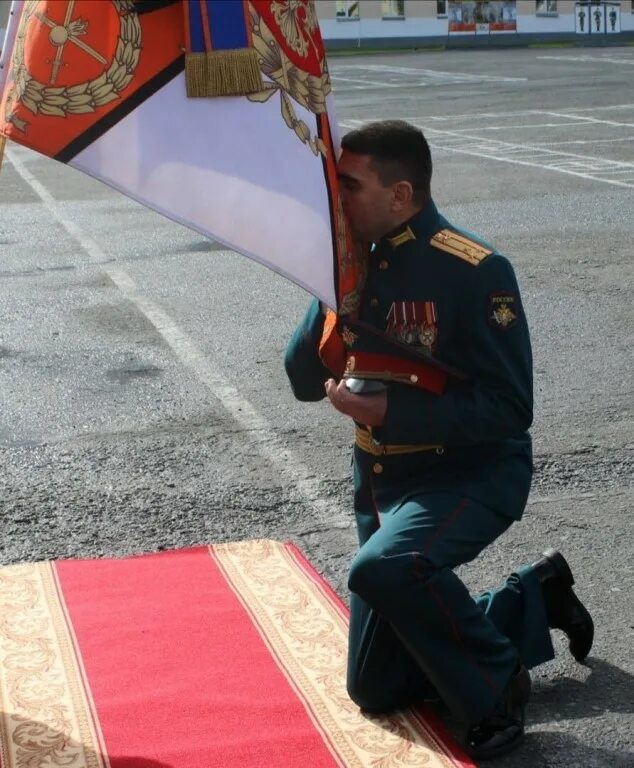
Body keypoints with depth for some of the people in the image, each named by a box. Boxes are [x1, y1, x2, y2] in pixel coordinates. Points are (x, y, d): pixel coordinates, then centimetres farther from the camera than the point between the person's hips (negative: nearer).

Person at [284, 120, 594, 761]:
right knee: (376, 688, 13)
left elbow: (507, 409, -22)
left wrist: (389, 410, -30)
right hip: (382, 479, 7)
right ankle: (534, 600, 29)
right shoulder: (357, 264, 0)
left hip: (472, 473, -7)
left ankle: (497, 687, -12)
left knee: (385, 566, -39)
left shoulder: (472, 272, -20)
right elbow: (304, 381, 0)